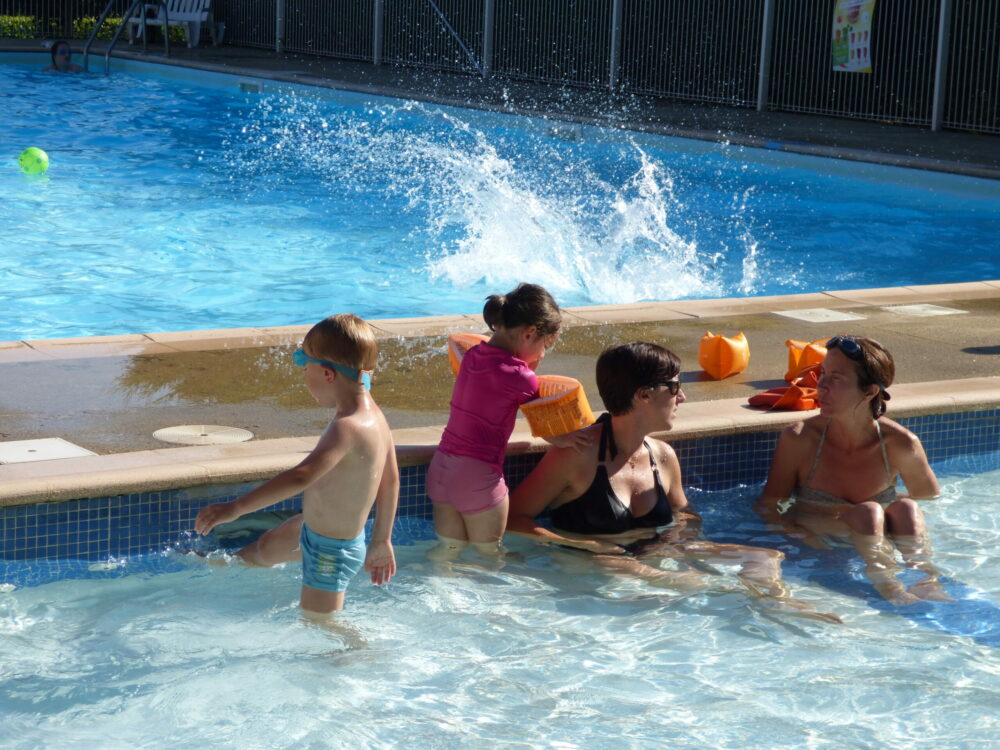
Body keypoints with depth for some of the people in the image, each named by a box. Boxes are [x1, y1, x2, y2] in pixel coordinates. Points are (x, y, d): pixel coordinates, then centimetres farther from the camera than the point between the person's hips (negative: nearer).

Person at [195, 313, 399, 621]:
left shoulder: (348, 428, -34)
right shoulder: (374, 413, -5)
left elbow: (301, 477, -45)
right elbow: (391, 481, 6)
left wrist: (236, 508, -43)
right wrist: (381, 541, 17)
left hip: (331, 550, -10)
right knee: (265, 550, 34)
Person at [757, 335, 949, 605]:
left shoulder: (901, 445, -8)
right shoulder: (799, 439, -11)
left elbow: (930, 499, 11)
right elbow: (768, 505, -7)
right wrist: (797, 534, -25)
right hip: (816, 540, -2)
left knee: (906, 508, -28)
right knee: (868, 513, -31)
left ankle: (927, 584, -42)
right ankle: (888, 589, -51)